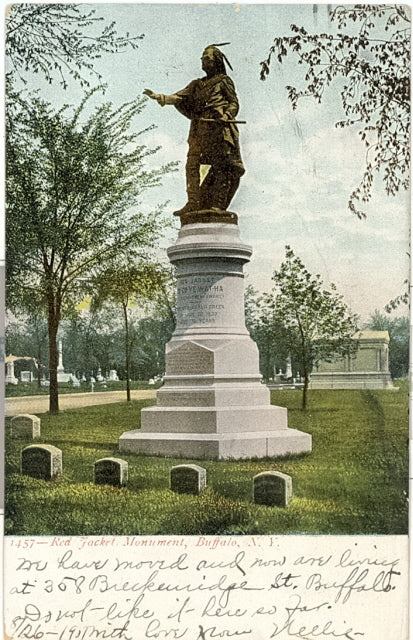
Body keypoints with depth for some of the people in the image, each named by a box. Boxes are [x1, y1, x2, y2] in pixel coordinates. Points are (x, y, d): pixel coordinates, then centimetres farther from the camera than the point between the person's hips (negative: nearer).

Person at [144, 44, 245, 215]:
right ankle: (194, 203, -14)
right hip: (199, 128, 6)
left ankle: (218, 204, -15)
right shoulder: (197, 84, 26)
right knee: (193, 163, -8)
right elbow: (179, 97, 15)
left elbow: (234, 103, 6)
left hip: (218, 126, -5)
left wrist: (226, 116, -14)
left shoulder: (224, 81, 12)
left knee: (220, 165, -11)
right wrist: (158, 97, 1)